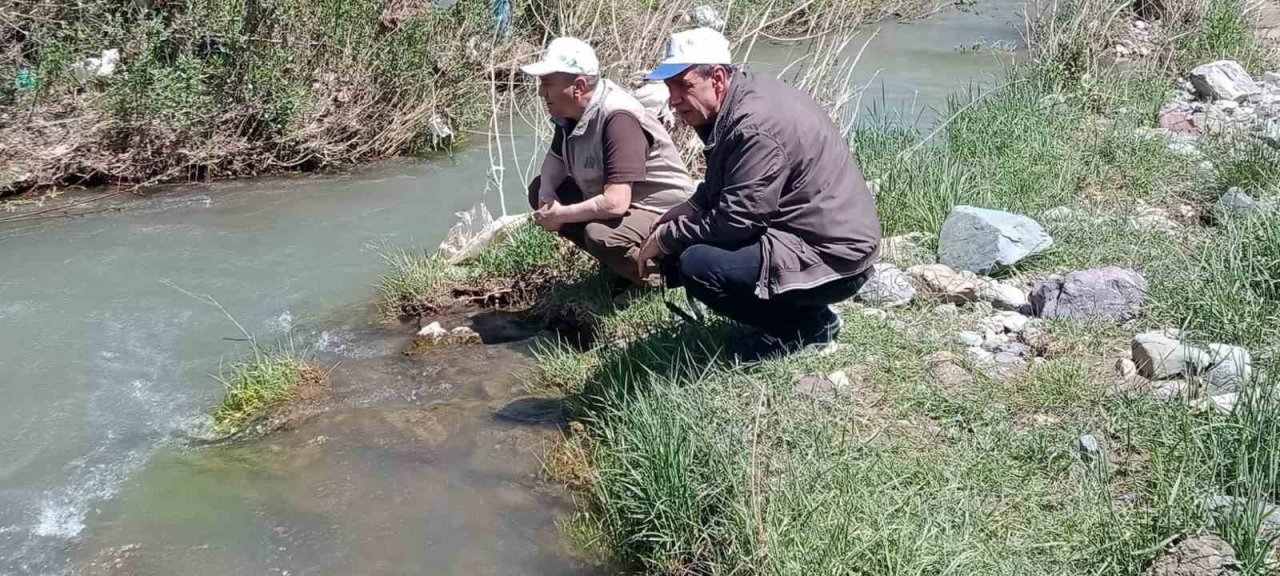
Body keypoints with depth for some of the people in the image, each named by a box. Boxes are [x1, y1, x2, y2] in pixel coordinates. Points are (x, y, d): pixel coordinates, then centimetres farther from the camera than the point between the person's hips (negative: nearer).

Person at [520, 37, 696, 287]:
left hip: (664, 213, -10)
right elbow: (556, 158, 16)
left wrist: (559, 215, -22)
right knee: (538, 189, 6)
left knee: (601, 235, -37)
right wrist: (546, 192, -7)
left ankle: (660, 276, -6)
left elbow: (615, 203, -37)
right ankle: (615, 262, 10)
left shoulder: (618, 118, -30)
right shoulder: (569, 110, -3)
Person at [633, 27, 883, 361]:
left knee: (696, 265, -26)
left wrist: (665, 239, -11)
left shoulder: (756, 127, -24)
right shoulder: (742, 99, 7)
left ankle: (808, 326, -5)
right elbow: (720, 187, 21)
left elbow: (733, 221, -25)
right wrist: (690, 208, 2)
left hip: (831, 258, -10)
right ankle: (803, 312, 12)